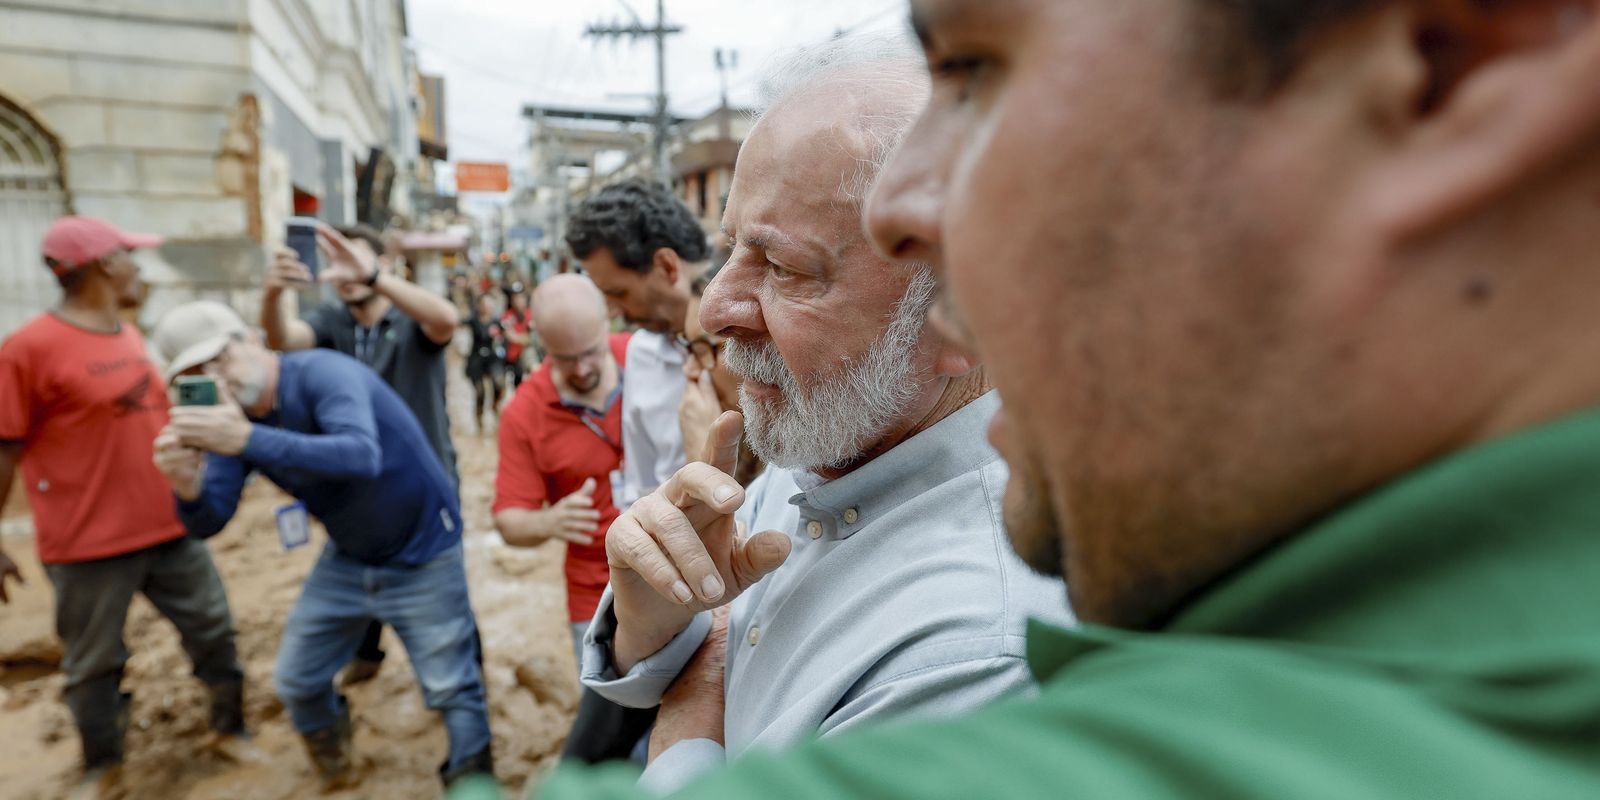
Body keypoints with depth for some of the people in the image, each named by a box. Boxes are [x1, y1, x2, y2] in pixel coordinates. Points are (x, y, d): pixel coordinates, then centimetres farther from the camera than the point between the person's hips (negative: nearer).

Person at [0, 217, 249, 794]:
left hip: (170, 528, 6)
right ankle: (101, 769, 31)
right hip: (89, 545, -6)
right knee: (94, 664, 11)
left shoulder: (130, 335, 9)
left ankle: (231, 730, 31)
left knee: (214, 633, 13)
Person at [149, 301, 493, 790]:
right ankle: (329, 748, 49)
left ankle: (471, 778, 28)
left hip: (421, 555, -7)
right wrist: (188, 488, -32)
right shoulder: (232, 417, -4)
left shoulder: (321, 372, -26)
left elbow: (361, 456, -44)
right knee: (295, 680, 17)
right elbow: (210, 522, -10)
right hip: (348, 557, 7)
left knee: (451, 689, 0)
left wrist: (248, 440, -52)